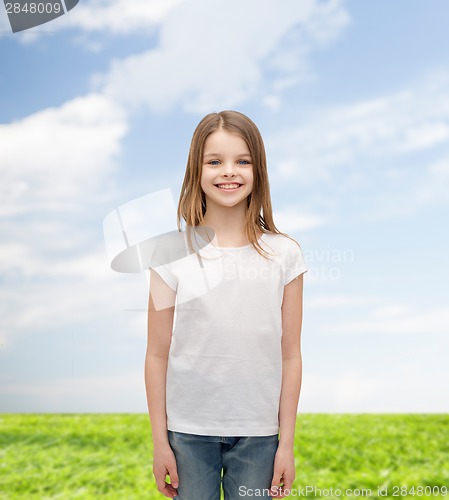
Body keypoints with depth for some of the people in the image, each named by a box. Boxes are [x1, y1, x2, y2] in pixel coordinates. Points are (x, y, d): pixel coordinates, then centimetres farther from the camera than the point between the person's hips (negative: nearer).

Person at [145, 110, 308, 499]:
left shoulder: (284, 254, -3)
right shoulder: (173, 251, -5)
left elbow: (290, 355, 0)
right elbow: (158, 354, -2)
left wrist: (287, 442, 1)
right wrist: (159, 440, 0)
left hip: (258, 433, 1)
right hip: (187, 430, 0)